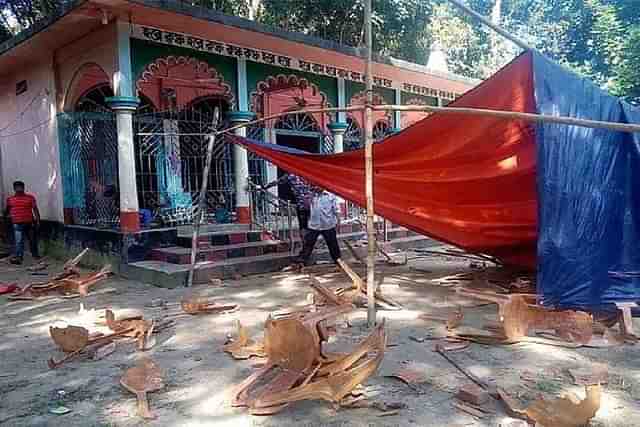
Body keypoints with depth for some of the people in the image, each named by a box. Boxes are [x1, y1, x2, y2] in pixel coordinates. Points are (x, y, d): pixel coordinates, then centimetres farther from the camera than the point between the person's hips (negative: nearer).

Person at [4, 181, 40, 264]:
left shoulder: (30, 198, 2)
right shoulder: (10, 199, 7)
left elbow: (35, 209, -1)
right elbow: (7, 211, 20)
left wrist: (38, 220, -8)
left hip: (29, 222, 0)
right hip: (17, 224, 0)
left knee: (33, 240, 13)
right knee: (18, 241, -11)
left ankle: (35, 254, 29)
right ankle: (18, 257, -17)